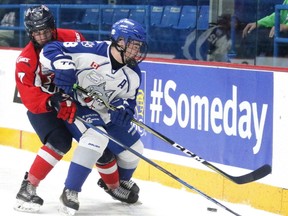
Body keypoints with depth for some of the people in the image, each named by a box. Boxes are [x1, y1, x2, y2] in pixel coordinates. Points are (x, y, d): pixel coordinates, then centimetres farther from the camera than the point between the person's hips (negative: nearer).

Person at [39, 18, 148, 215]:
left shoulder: (133, 76, -7)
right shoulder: (92, 52, -26)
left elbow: (129, 101, 1)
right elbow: (51, 50, -24)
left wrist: (123, 109, -22)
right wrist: (64, 66, -42)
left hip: (107, 113, 7)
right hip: (75, 105, -7)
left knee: (134, 149, 9)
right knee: (97, 138, -33)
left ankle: (120, 183, 42)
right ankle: (70, 192, -26)